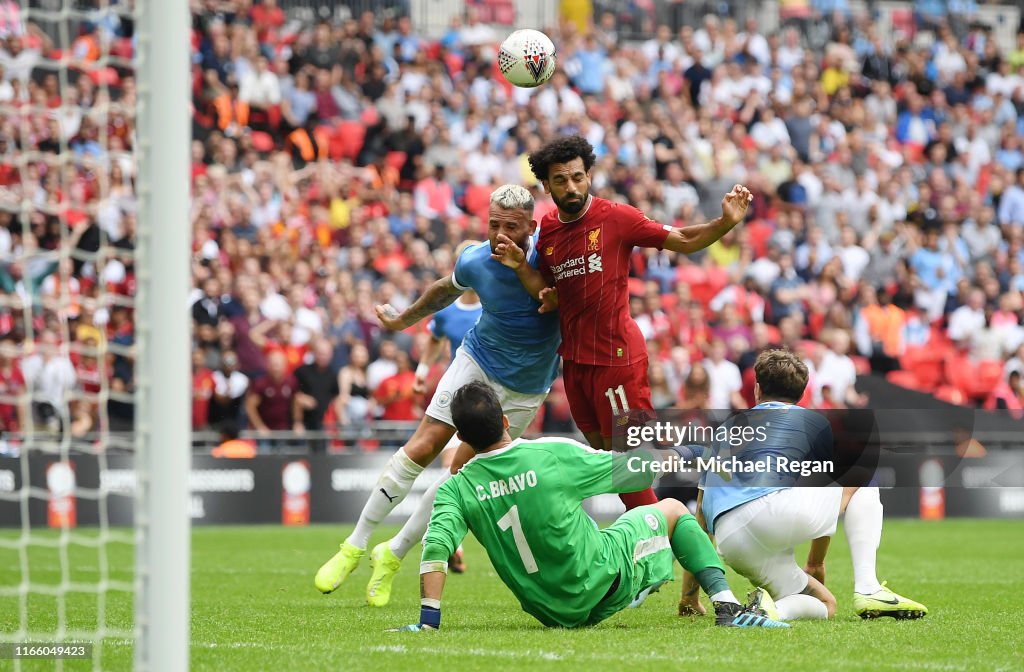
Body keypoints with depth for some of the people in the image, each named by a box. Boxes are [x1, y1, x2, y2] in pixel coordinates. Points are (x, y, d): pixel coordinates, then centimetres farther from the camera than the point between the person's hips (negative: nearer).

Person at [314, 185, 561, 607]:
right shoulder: (473, 262, -13)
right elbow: (447, 289, 10)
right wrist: (405, 319, 25)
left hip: (526, 389, -1)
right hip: (477, 361, 1)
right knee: (421, 448, -10)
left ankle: (393, 555, 14)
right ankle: (355, 547, 2)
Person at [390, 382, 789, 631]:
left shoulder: (456, 489, -10)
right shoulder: (553, 456, -16)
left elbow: (436, 549, -24)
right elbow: (641, 471, -6)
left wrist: (427, 622, -19)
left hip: (550, 611, 4)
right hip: (604, 583, -4)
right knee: (671, 510, 20)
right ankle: (726, 605, 9)